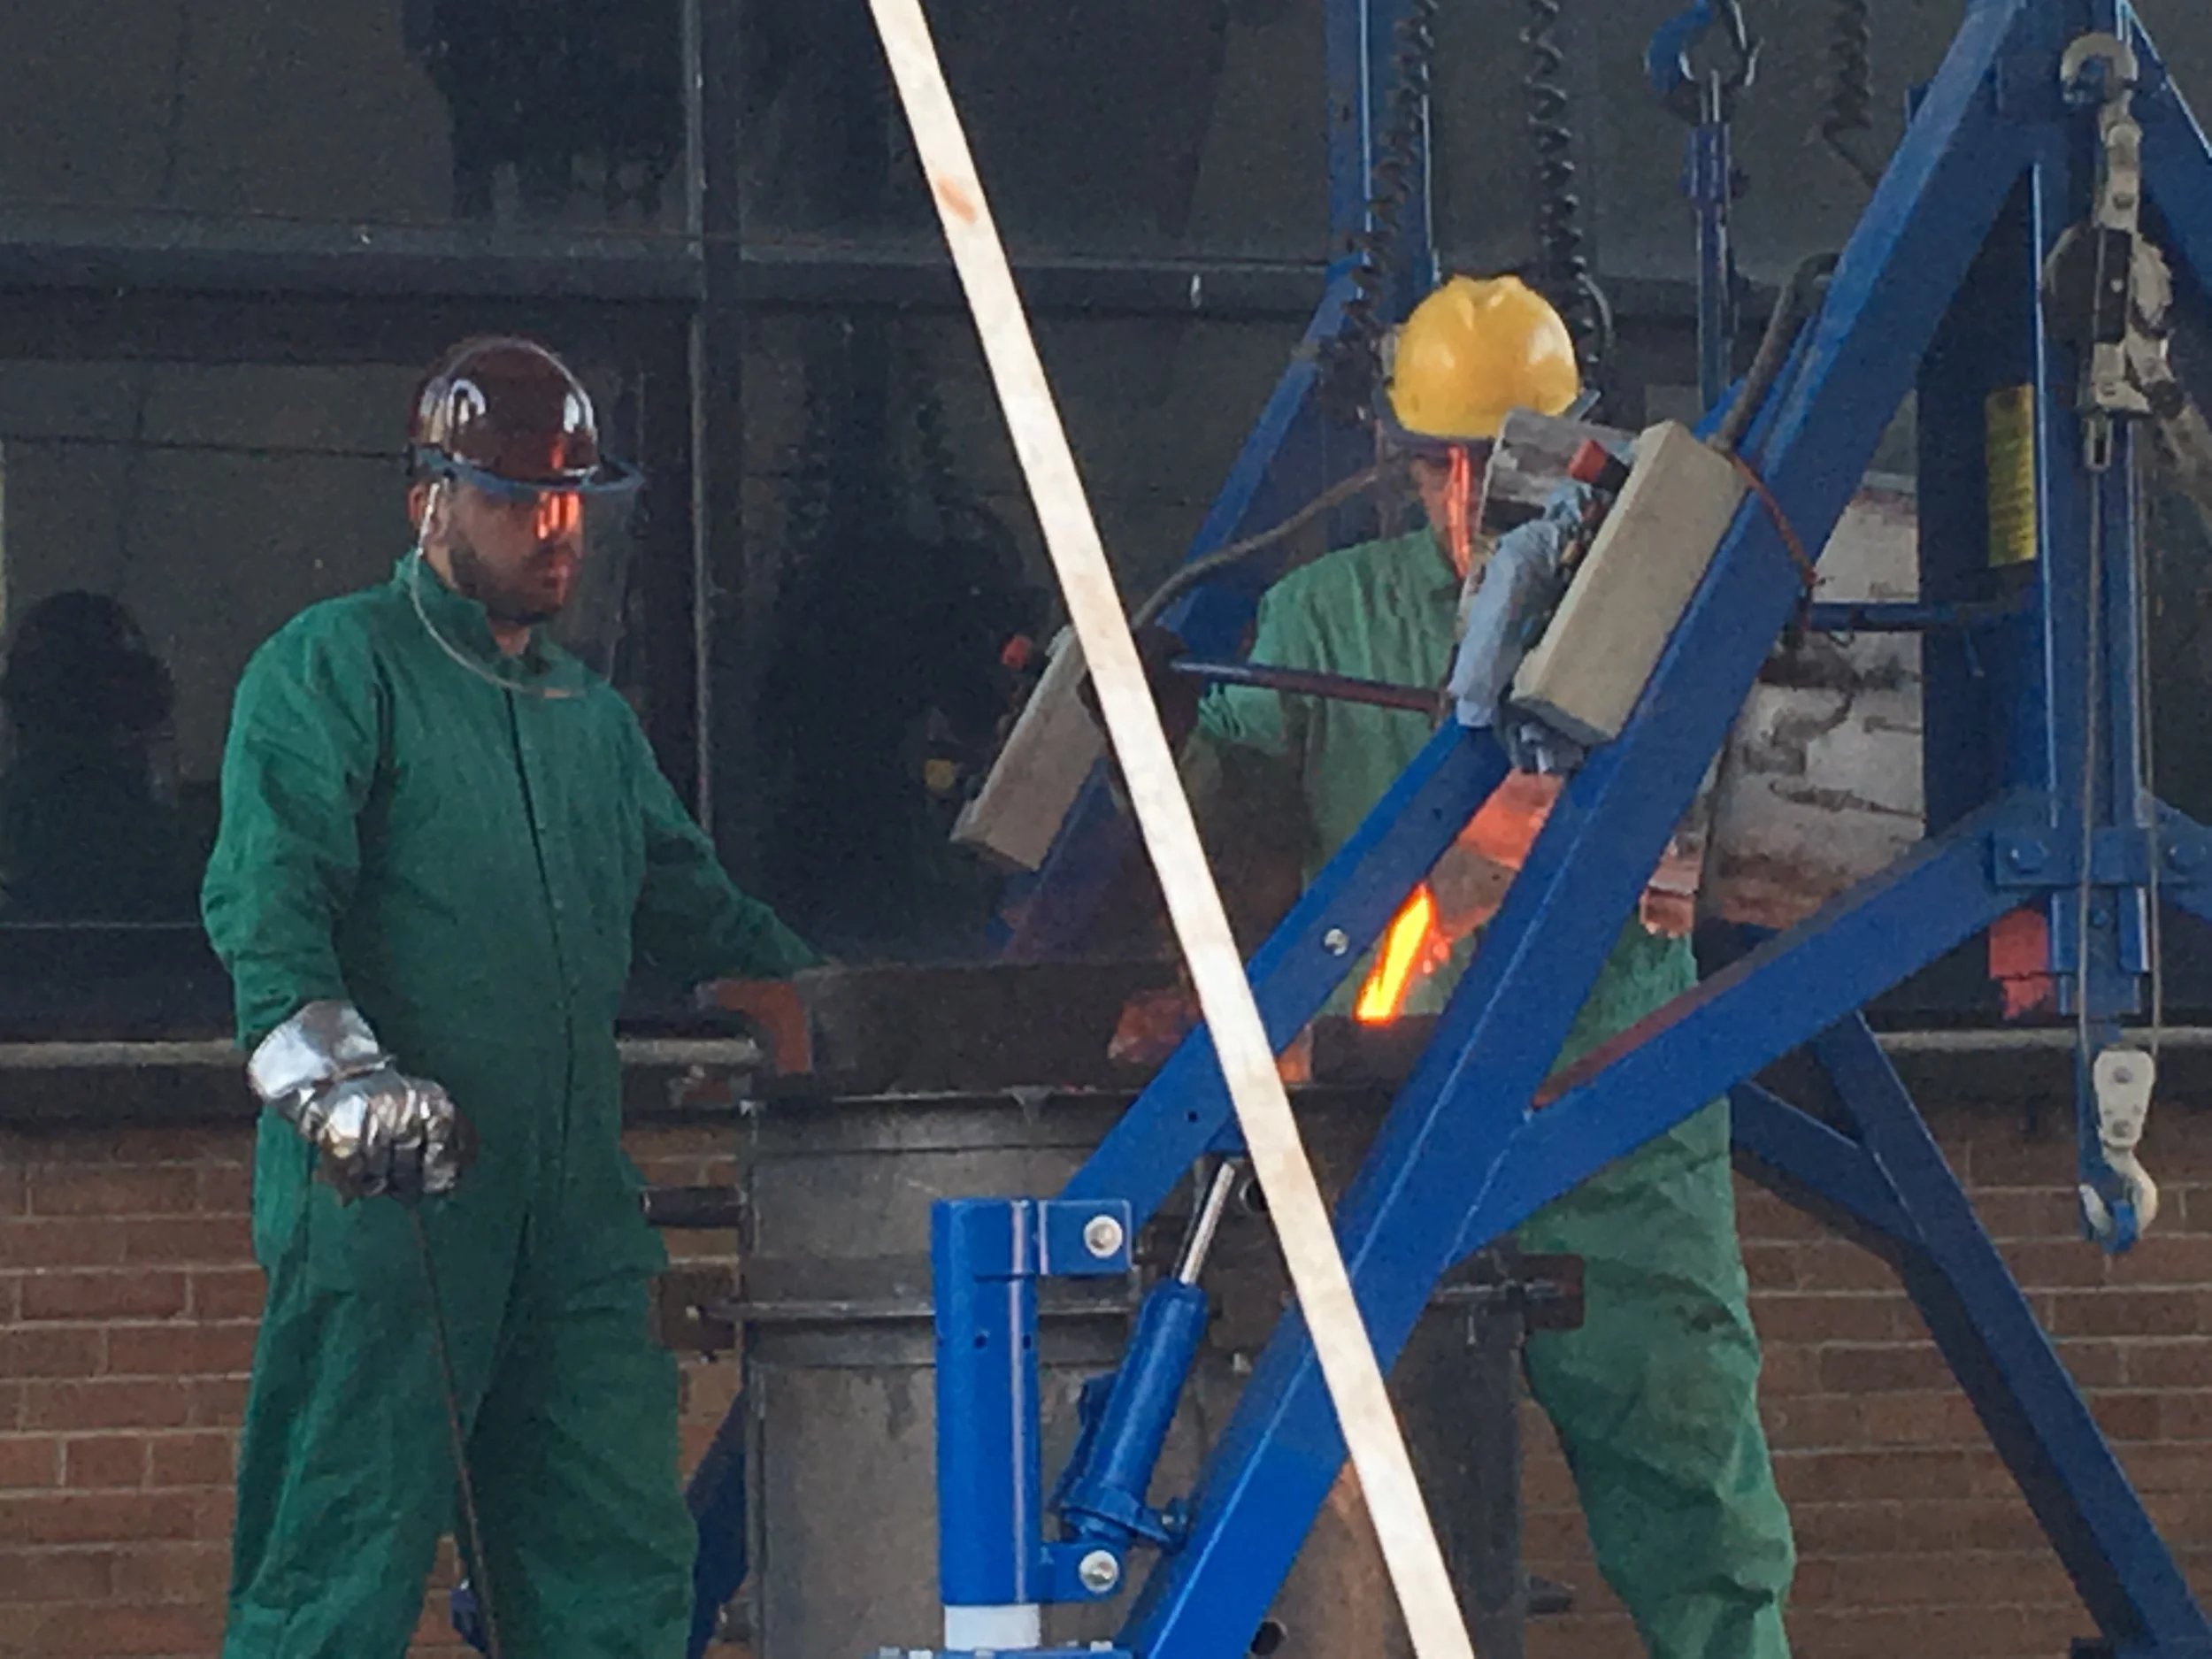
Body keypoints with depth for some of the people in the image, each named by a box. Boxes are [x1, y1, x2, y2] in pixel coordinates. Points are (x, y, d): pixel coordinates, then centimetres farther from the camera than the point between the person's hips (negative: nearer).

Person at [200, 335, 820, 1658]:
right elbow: (267, 895, -12)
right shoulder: (335, 667, 1)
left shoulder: (591, 715, 25)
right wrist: (332, 1073, -27)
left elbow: (690, 904, 33)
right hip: (385, 1202, -7)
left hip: (575, 1206, 7)